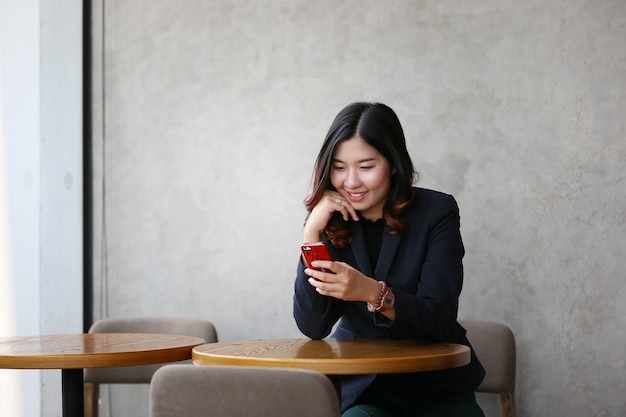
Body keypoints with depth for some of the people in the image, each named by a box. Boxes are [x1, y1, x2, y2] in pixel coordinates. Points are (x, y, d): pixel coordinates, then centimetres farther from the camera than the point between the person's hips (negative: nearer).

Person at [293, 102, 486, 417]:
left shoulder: (436, 211, -8)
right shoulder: (330, 220, -1)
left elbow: (440, 320, -16)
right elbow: (313, 328, -9)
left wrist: (373, 292, -34)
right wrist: (312, 232, -17)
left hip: (435, 383, -1)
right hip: (361, 387, 1)